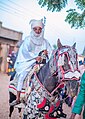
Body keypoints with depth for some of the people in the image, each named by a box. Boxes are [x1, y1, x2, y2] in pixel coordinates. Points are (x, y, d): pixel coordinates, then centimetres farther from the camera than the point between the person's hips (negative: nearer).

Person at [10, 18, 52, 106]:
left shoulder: (44, 41, 13)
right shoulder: (28, 40, 3)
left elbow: (50, 53, 9)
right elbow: (25, 52, -9)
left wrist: (46, 52, -15)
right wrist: (35, 57, -21)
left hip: (41, 62, 3)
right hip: (28, 62, -3)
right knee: (23, 73, -26)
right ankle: (18, 97, -21)